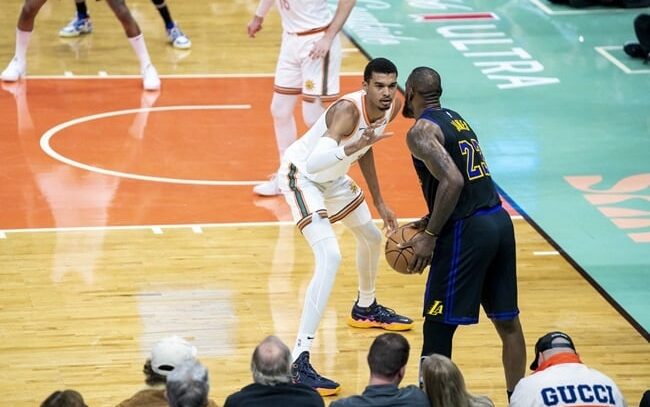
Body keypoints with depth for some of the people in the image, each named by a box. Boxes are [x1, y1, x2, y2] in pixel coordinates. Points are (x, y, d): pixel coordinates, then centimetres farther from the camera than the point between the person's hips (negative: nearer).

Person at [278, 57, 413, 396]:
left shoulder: (391, 108, -9)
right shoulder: (348, 110, -34)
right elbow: (314, 162, -46)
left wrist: (379, 203, 14)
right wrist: (354, 144, -58)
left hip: (332, 177, 9)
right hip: (301, 174, -9)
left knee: (371, 238, 26)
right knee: (330, 258, -25)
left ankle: (365, 309, 57)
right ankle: (299, 362, -26)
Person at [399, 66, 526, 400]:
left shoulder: (421, 131, -8)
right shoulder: (456, 119, 19)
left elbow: (452, 181, -21)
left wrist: (429, 236, -17)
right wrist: (431, 222, 23)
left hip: (467, 231, -9)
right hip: (499, 221, 9)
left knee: (438, 326, 0)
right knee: (507, 321, 14)